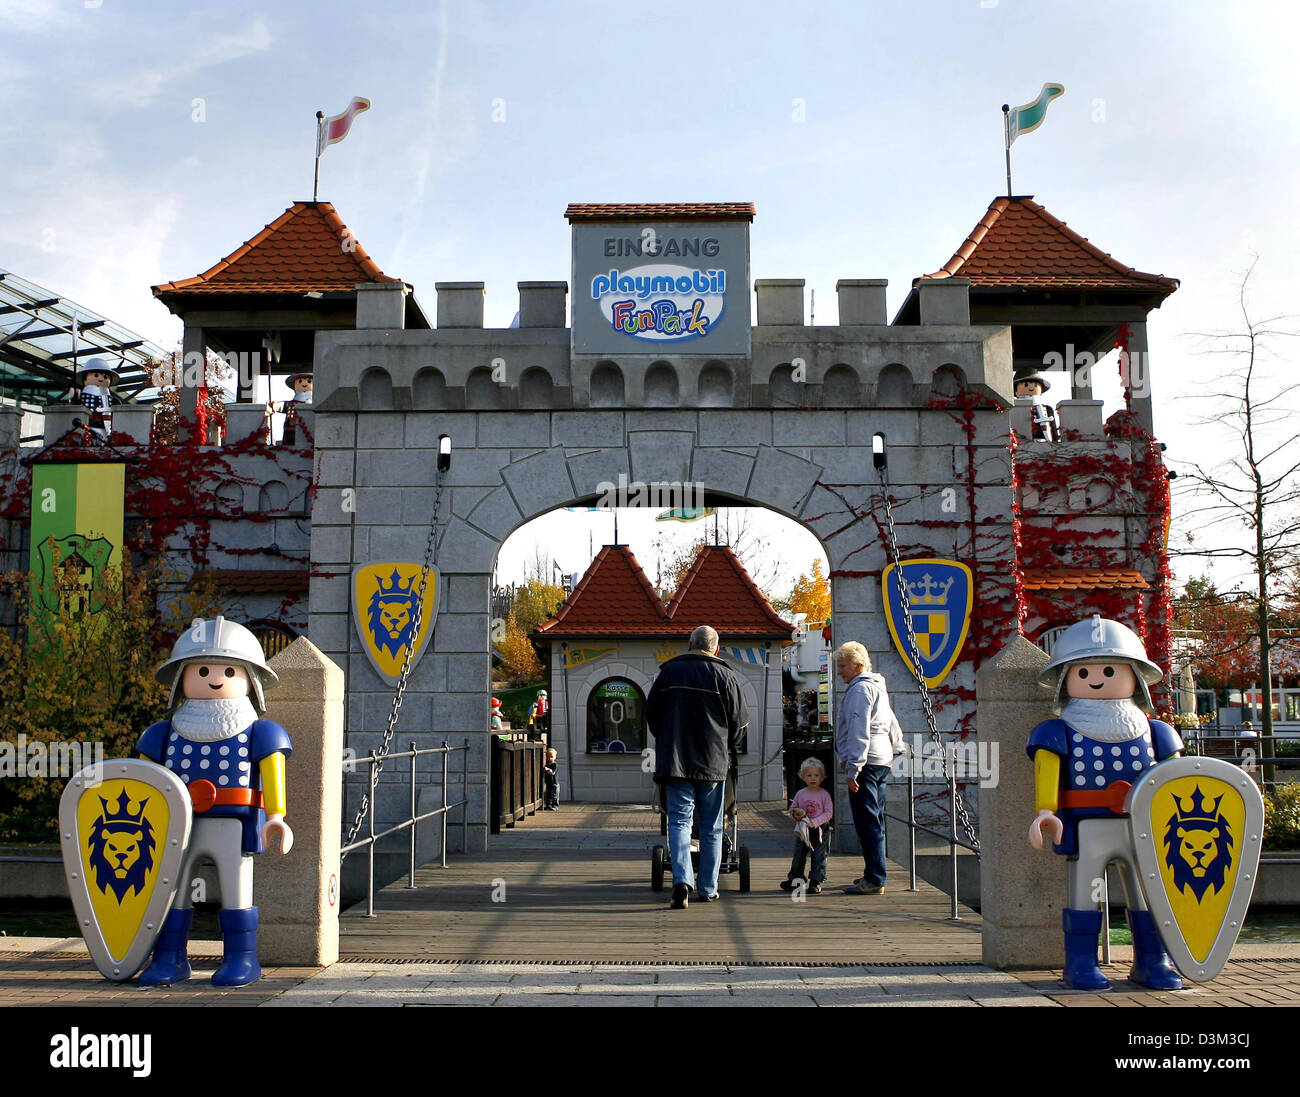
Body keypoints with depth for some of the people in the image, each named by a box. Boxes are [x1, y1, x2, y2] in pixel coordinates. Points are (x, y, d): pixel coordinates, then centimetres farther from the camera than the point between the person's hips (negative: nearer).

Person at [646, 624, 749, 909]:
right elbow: (740, 720, 2)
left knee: (679, 821, -1)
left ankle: (682, 880, -20)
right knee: (711, 828, 9)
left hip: (675, 760, 1)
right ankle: (708, 889, 13)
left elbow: (651, 713, 10)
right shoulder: (724, 675, 0)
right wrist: (729, 751, 18)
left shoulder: (669, 671, 5)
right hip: (713, 763, 0)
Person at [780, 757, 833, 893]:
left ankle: (816, 881, 10)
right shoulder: (800, 794, 2)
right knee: (798, 856, 10)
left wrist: (814, 822, -20)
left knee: (819, 857, 1)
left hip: (819, 830, -3)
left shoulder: (824, 795, -7)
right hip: (802, 831, 3)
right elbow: (792, 809, 12)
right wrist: (795, 814, -12)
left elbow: (828, 813, -10)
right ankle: (794, 879, 21)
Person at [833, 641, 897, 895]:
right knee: (875, 821, 14)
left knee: (867, 822, -10)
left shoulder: (860, 689, -10)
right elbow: (892, 726, 27)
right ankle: (874, 874, 20)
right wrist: (892, 752, 27)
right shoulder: (878, 687, 21)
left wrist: (853, 769, -19)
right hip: (882, 761, 11)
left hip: (866, 762, -11)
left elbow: (858, 732, -18)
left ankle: (874, 880, -10)